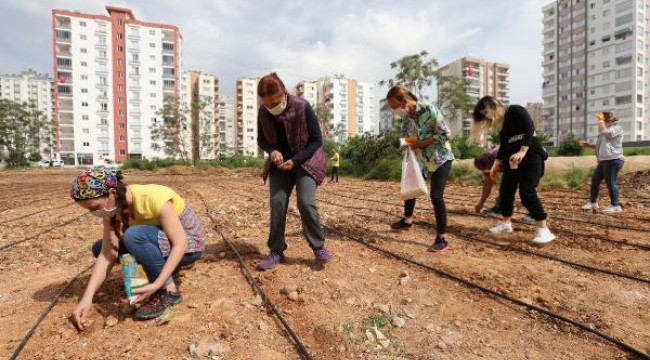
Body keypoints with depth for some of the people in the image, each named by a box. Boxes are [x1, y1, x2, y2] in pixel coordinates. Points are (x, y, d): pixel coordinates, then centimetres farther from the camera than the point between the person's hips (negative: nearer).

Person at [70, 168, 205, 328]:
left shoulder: (153, 198, -30)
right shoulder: (112, 207, -9)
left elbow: (180, 243, -29)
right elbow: (108, 252, -12)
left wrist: (157, 285, -35)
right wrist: (87, 297, -20)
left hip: (189, 242, -7)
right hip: (159, 241, 7)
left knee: (134, 235, -31)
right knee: (99, 248, 2)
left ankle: (169, 291, -15)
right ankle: (165, 266, 7)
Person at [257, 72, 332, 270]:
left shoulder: (302, 107, -22)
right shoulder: (263, 112, -10)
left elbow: (317, 140, -15)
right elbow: (261, 140, 5)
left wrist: (296, 160, -24)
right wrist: (272, 151, -19)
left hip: (305, 160, -4)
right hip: (280, 162, 4)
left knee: (306, 203, -16)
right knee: (277, 203, -5)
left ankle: (319, 247, 4)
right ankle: (276, 251, 8)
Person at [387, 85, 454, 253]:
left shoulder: (429, 110, -22)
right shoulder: (405, 117, -2)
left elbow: (445, 134, -21)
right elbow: (407, 137, 8)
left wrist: (421, 143, -25)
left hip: (440, 159, -7)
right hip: (421, 159, 7)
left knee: (436, 195, -14)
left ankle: (442, 239, -3)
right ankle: (407, 220, 40)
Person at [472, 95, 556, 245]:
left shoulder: (515, 110, -8)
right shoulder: (499, 123, 14)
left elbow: (530, 129, -18)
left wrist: (522, 151, -28)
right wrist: (497, 164, 13)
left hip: (531, 154, -8)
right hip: (511, 158, 8)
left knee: (527, 192, -15)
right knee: (506, 190, 8)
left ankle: (544, 230, -8)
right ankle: (506, 223, 23)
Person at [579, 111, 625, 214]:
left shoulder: (617, 128, -6)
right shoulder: (607, 130, 23)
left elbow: (603, 132, -24)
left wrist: (600, 120, -10)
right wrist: (589, 145, 16)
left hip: (613, 160, -10)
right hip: (604, 161, 10)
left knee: (610, 183, -6)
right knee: (595, 181, 10)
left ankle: (615, 206, 3)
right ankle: (592, 202, 19)